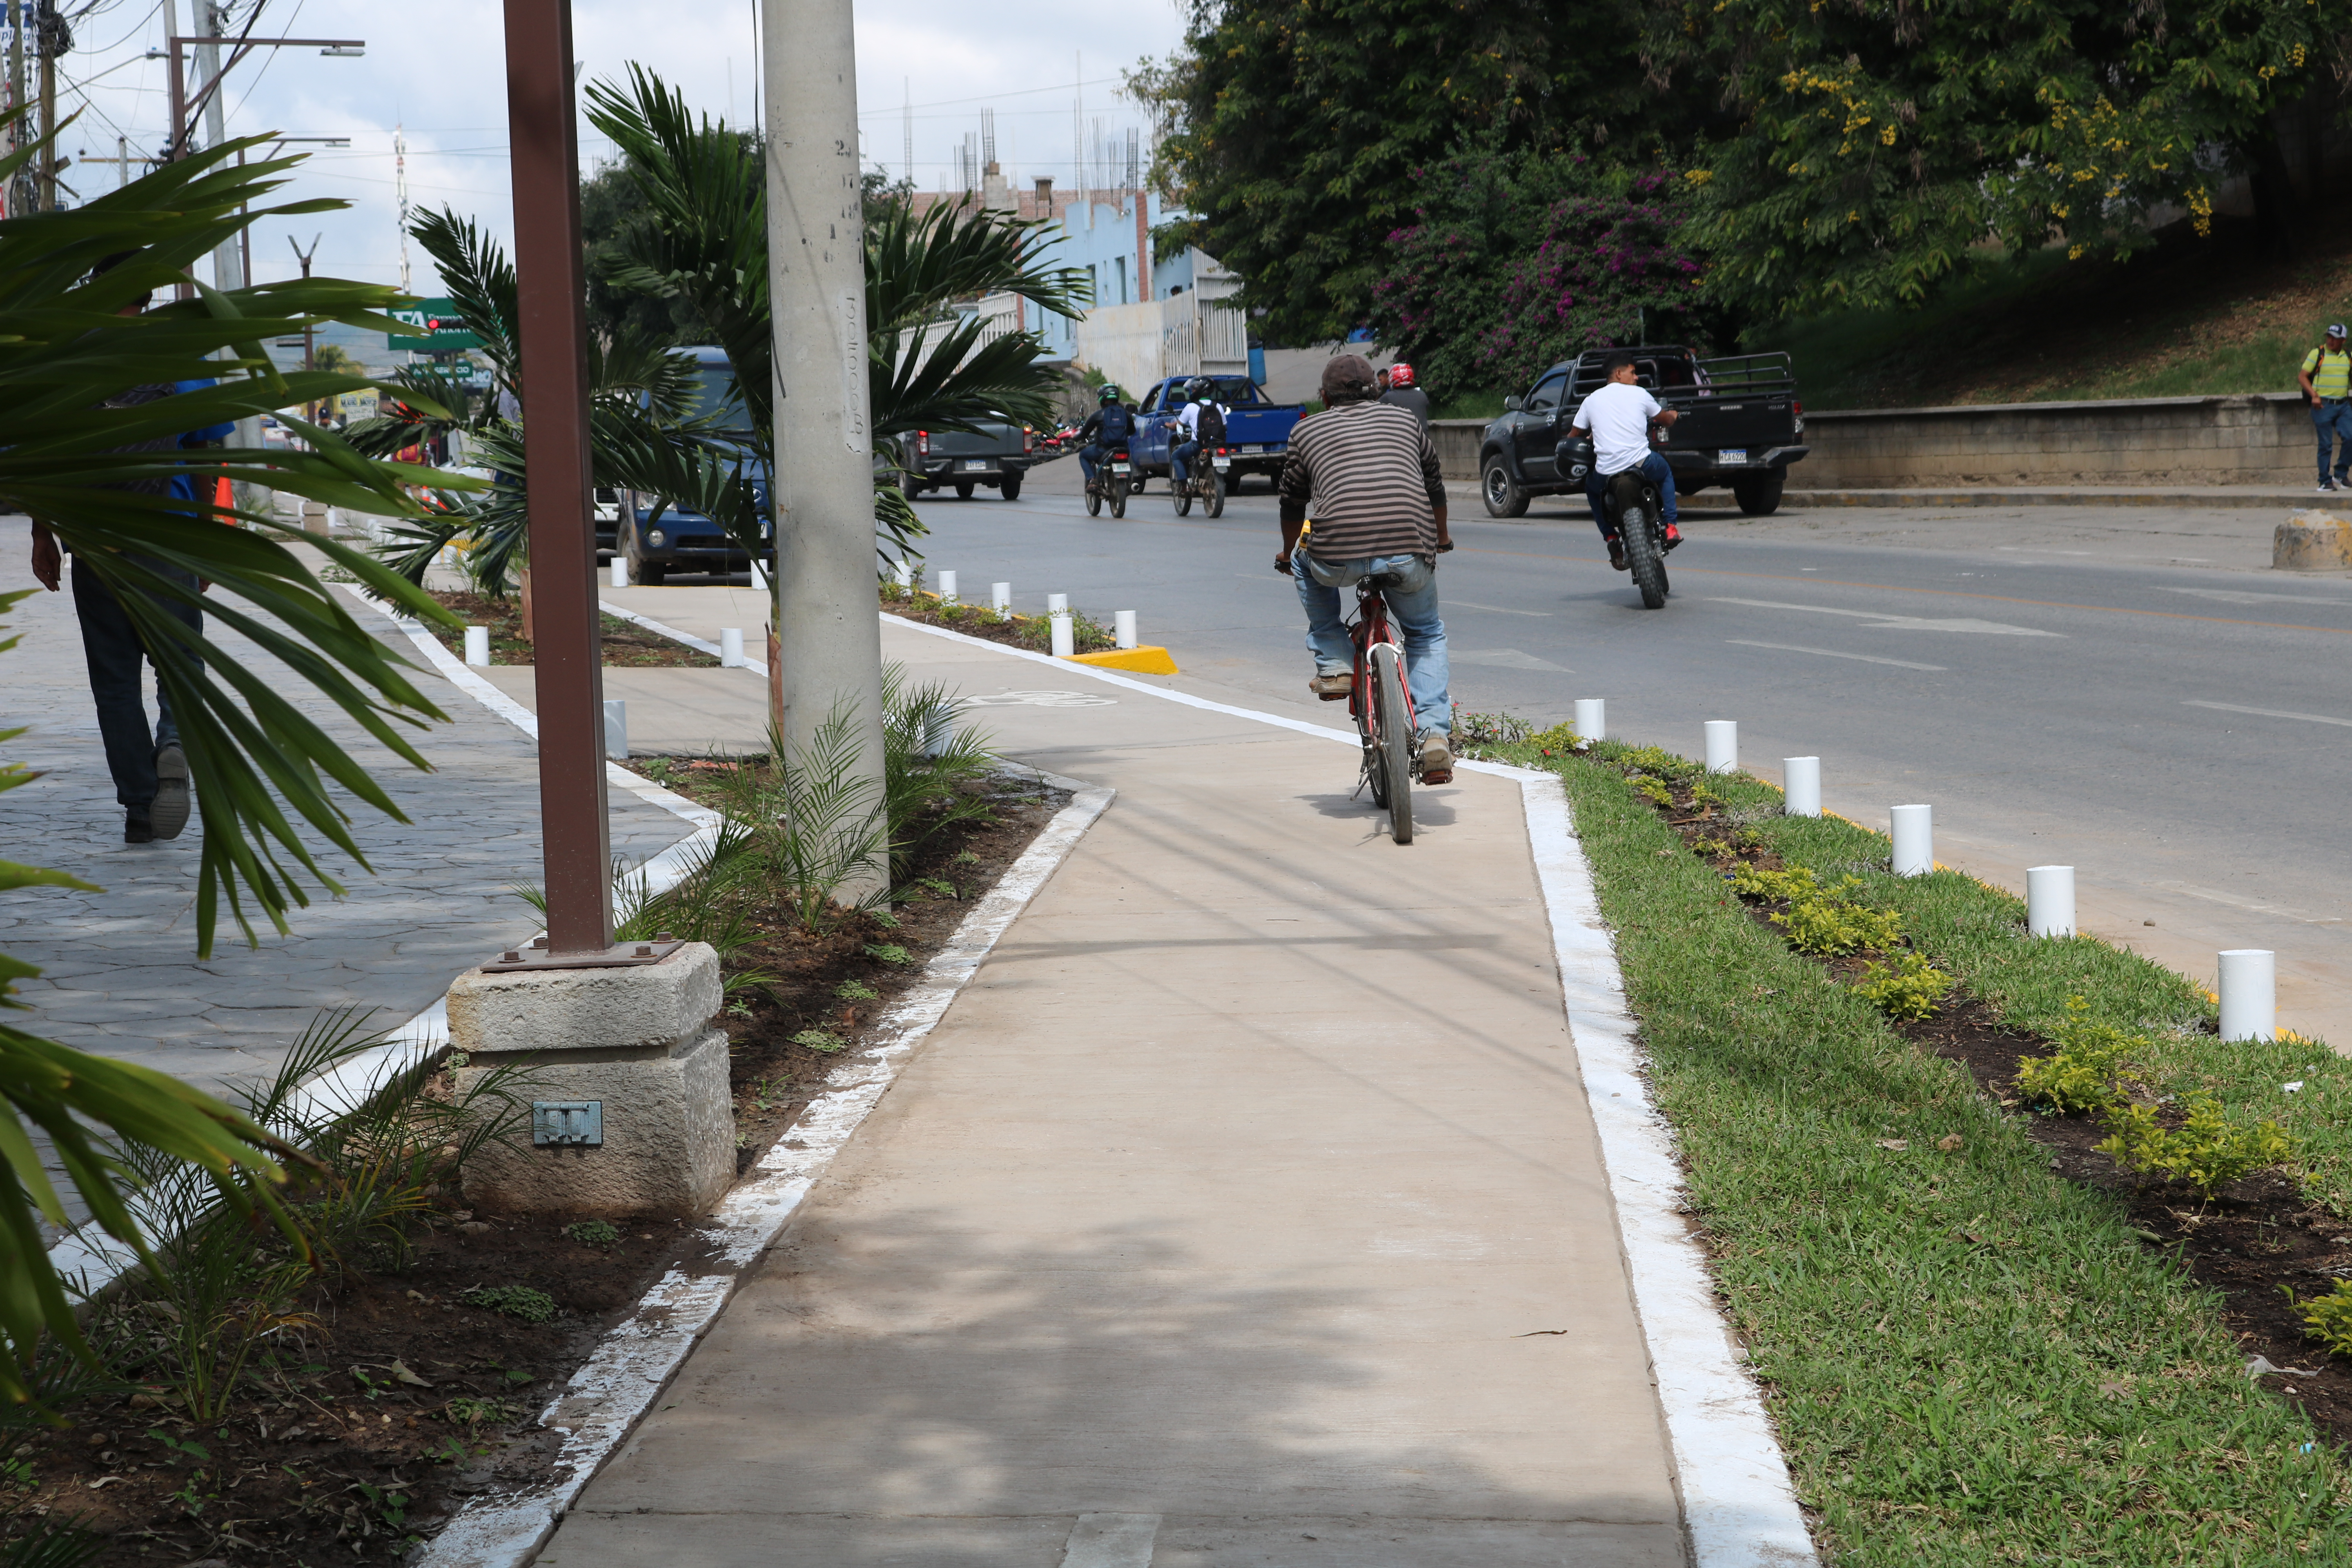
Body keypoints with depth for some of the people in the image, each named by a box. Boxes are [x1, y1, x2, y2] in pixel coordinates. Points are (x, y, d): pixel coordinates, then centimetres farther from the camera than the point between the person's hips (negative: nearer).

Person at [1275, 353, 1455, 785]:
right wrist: (1441, 539, 51)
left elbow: (1293, 503, 25)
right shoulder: (1403, 421, 23)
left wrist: (1287, 555, 44)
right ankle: (1434, 734, 8)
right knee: (1427, 635, 25)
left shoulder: (1308, 430, 17)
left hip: (1340, 556, -2)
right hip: (1410, 554, 2)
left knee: (1307, 565, 33)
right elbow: (1435, 486, 33)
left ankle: (1333, 665, 24)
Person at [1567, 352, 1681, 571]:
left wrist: (1589, 438, 40)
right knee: (1665, 472, 32)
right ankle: (1671, 527, 20)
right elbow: (1666, 419, 22)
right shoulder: (1639, 394, 7)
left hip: (1606, 473, 1)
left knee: (1591, 488, 35)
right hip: (1641, 463, -1)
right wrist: (1673, 415, 48)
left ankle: (1611, 538, 20)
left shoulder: (1592, 400, 11)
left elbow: (1573, 436, 17)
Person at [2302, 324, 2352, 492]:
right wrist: (2314, 396, -16)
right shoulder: (2317, 354, -3)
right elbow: (2303, 377, -4)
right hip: (2323, 405, -4)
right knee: (2326, 444, -3)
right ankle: (2325, 481, 6)